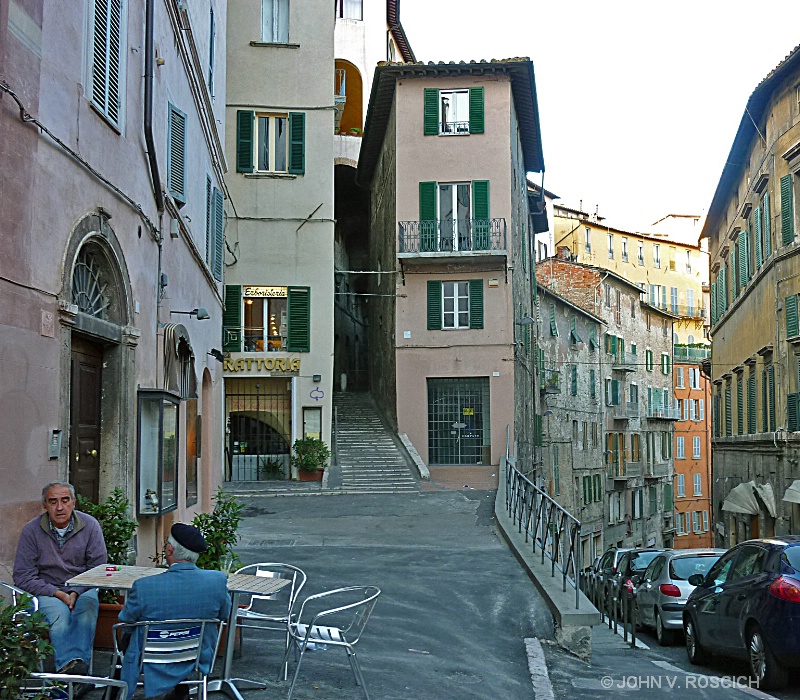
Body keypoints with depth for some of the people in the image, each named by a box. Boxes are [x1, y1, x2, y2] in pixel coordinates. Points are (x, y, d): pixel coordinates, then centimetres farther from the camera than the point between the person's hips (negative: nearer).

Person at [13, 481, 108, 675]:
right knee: (59, 612, -34)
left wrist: (75, 592, -17)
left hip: (82, 588, 1)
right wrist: (57, 594, -15)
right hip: (47, 591, -1)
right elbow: (23, 576, -3)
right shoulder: (31, 531, -3)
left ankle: (79, 660, -49)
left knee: (88, 605, -34)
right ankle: (67, 664, -52)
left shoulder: (90, 525, -1)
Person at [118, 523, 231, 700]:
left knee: (126, 634, 24)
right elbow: (224, 615, 0)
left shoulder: (144, 587, -25)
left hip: (152, 665, -2)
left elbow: (125, 619, -6)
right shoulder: (218, 581, -19)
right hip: (198, 661, 2)